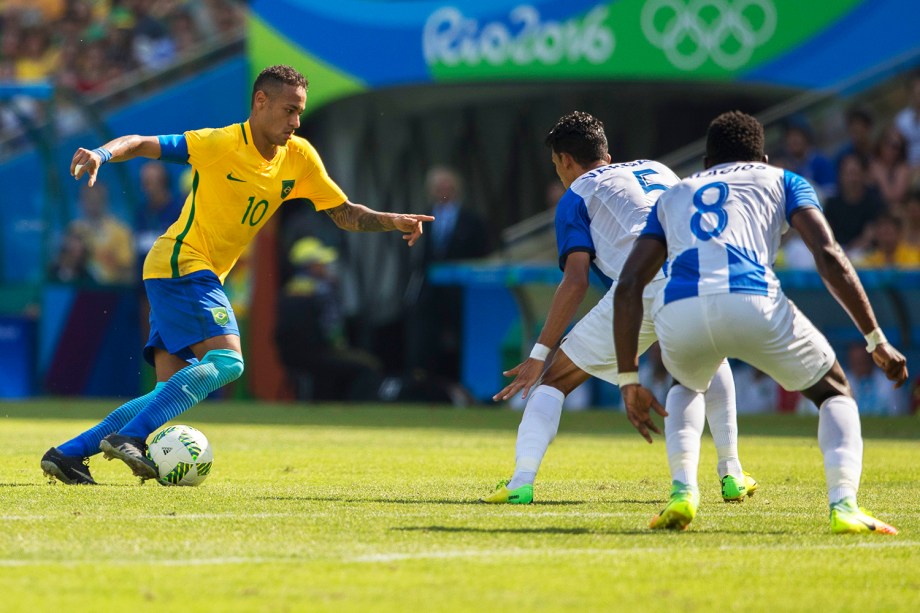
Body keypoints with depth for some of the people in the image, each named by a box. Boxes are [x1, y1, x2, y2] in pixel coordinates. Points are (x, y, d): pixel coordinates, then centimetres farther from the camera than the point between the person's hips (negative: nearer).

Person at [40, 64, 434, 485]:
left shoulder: (299, 158, 6)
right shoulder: (221, 144, -14)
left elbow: (344, 214, 13)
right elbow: (142, 145, -17)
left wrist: (392, 222, -3)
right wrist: (102, 155, -36)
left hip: (203, 276, 8)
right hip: (181, 263, -8)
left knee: (173, 392, 0)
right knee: (226, 360, -23)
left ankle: (68, 454, 2)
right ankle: (128, 437, -25)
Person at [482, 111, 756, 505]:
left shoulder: (577, 195, 18)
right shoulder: (658, 170, 34)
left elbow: (576, 282, 6)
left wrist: (540, 354, 7)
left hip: (640, 292, -4)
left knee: (554, 380, 12)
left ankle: (521, 481, -4)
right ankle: (732, 475, 27)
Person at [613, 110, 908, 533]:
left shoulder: (674, 196, 34)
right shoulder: (781, 181, 27)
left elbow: (628, 286, 22)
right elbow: (829, 256, 9)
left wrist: (629, 381, 23)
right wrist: (876, 340, 11)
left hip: (678, 313, 3)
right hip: (754, 303, -2)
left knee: (689, 388, 38)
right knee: (834, 392, 23)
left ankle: (682, 492, 14)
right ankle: (843, 504, -1)